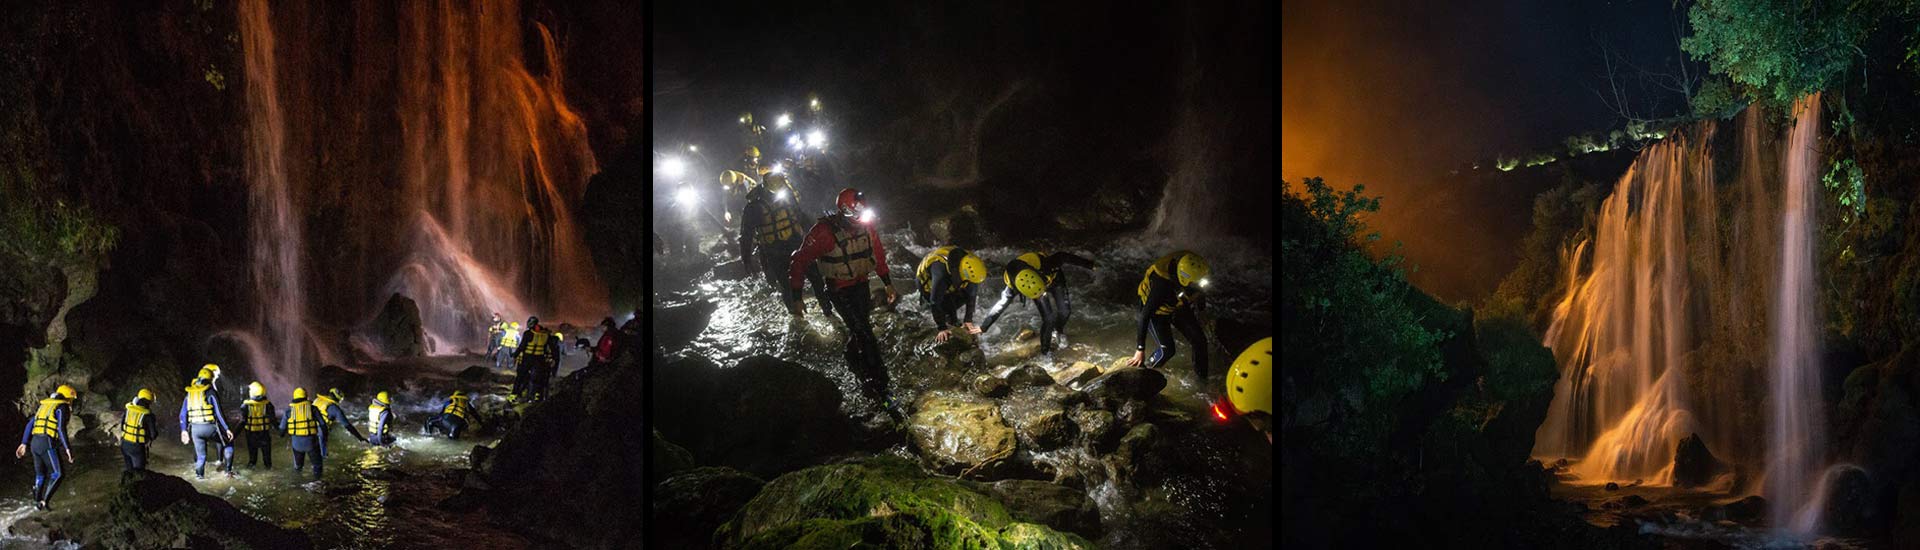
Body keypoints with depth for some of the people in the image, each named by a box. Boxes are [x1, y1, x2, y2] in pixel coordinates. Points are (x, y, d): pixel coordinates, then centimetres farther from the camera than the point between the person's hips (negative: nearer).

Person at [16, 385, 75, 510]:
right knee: (57, 474, -1)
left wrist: (24, 444, 20)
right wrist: (67, 448, -17)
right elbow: (61, 428, -15)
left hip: (34, 443, 8)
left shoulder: (44, 405, 21)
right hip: (47, 443, -8)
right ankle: (45, 500, -10)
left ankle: (37, 502, 22)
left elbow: (30, 424, 19)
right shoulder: (62, 407, -3)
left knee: (40, 474, 18)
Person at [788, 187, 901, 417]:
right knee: (864, 334, -14)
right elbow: (799, 261, -18)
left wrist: (888, 284, 15)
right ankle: (878, 387, -12)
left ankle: (853, 363, 51)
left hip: (861, 285, 6)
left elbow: (878, 253, 9)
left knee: (859, 328, 22)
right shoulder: (824, 231, -26)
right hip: (840, 290, -6)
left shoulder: (865, 226, -8)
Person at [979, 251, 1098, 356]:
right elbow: (1000, 306, -29)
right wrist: (983, 328, -25)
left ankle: (1060, 331, 34)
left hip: (1054, 278, 1)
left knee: (1064, 310, -2)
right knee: (1048, 319, -11)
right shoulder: (1012, 287, -40)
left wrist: (1089, 264, -23)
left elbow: (1063, 257, -32)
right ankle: (1046, 351, 12)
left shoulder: (1042, 265, -47)